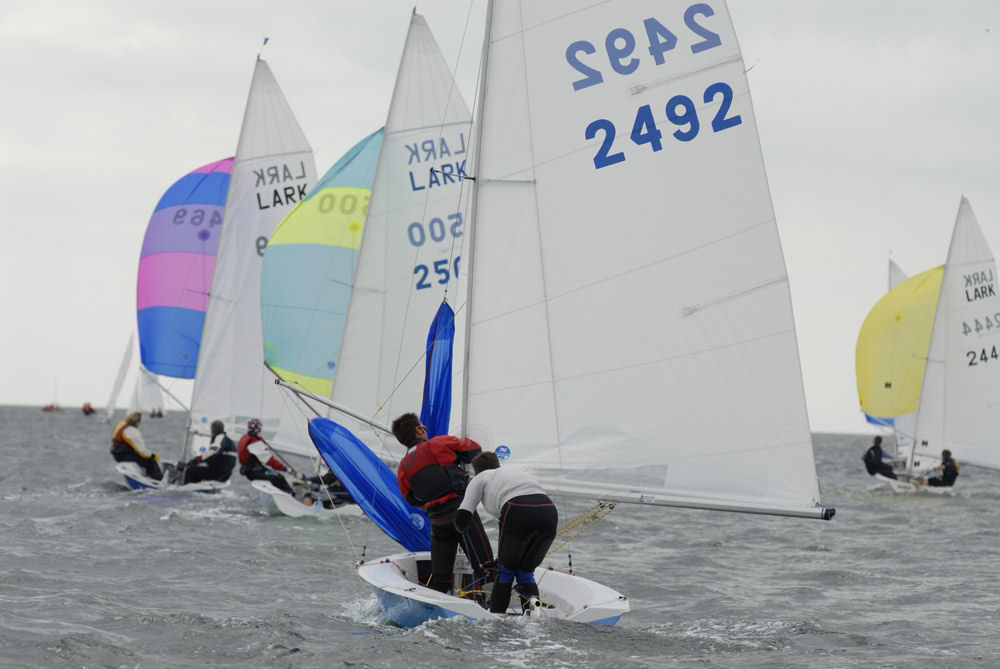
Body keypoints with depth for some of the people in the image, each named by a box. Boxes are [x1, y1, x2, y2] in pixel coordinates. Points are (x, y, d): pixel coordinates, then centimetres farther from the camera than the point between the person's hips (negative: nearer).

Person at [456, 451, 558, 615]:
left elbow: (461, 519, 12)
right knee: (526, 571, 19)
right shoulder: (514, 470, 40)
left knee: (506, 569, 14)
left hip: (518, 512, -4)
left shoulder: (480, 478, 25)